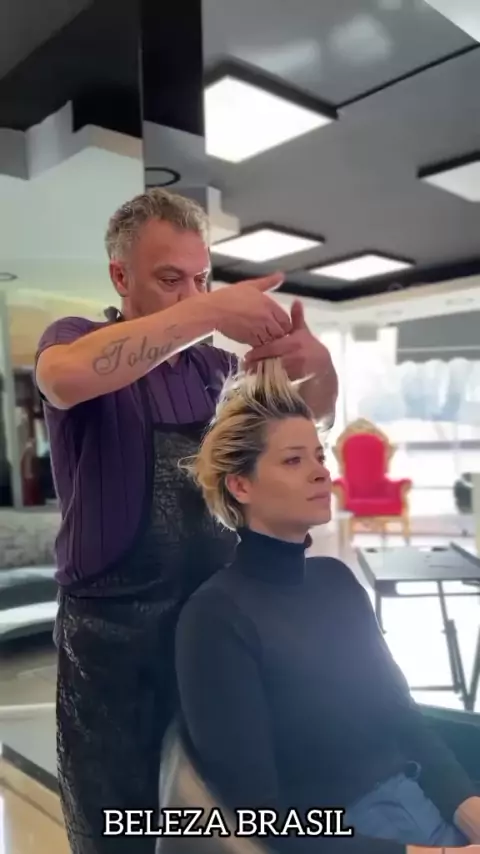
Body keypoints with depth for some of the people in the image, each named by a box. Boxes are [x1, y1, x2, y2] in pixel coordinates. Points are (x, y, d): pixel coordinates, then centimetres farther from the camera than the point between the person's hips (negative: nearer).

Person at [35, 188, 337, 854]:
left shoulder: (213, 363, 5)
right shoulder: (76, 340, -8)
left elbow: (310, 421, 9)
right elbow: (66, 376, -32)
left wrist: (317, 362, -14)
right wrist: (211, 314, -32)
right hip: (112, 626, -4)